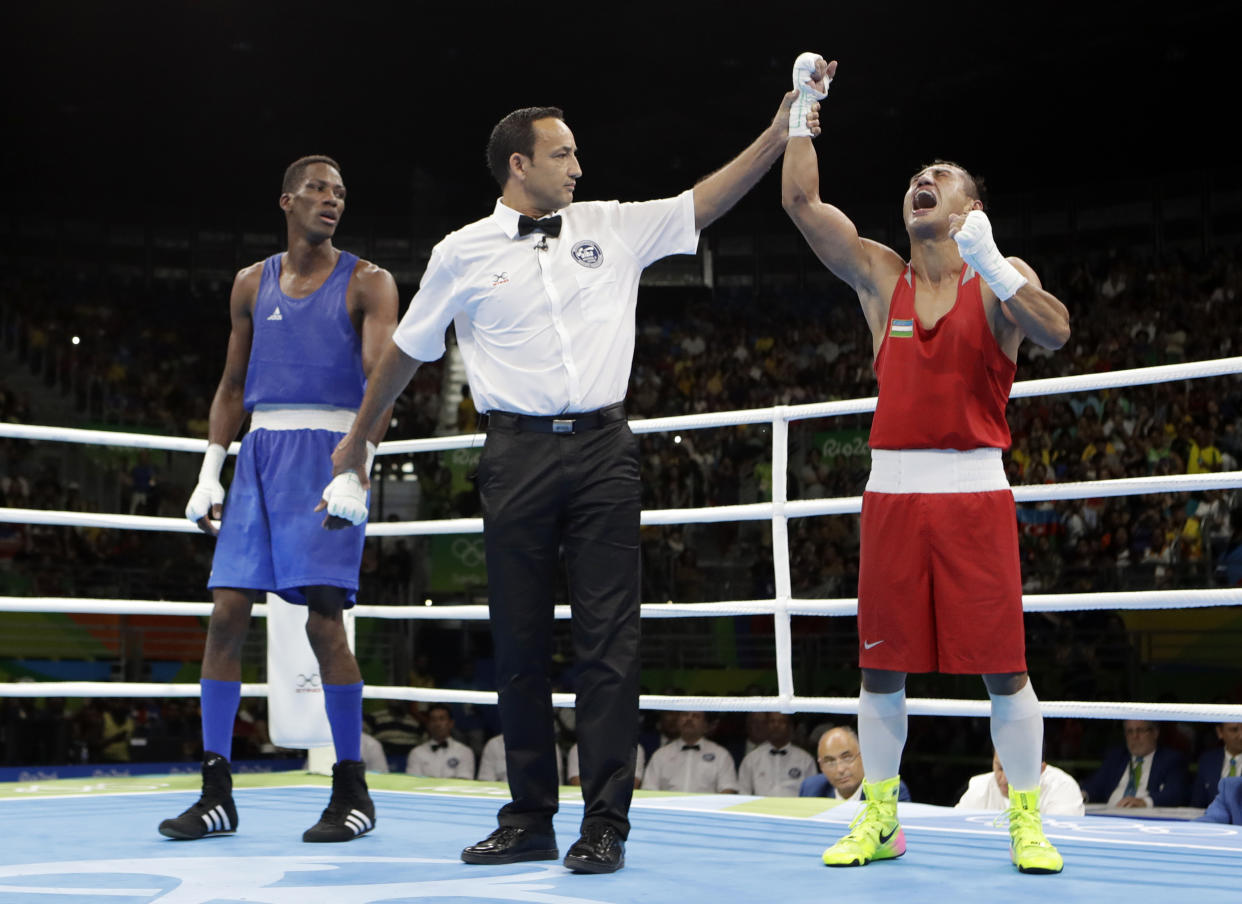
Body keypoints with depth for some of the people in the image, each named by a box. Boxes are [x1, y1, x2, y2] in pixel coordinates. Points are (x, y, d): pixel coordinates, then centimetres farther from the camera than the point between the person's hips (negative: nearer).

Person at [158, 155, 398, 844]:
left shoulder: (367, 283, 2)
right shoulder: (251, 284, 15)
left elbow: (381, 380, -8)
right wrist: (209, 471, 11)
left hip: (330, 454, -4)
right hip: (260, 452, 4)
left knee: (323, 619, -11)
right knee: (226, 614, -2)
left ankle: (352, 792, 0)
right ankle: (216, 793, 6)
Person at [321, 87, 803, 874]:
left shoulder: (611, 227, 11)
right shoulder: (464, 253, 6)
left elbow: (705, 202, 6)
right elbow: (406, 351, 15)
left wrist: (779, 135, -4)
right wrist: (357, 440, 22)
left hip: (603, 450, 1)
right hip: (520, 452, -1)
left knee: (609, 639, -4)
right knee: (520, 641, 4)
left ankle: (605, 824, 0)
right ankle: (529, 821, 14)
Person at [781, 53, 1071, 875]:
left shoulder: (1000, 278, 2)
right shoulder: (879, 275, 10)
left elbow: (1055, 332, -18)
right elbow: (802, 200, 3)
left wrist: (989, 266, -28)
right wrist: (805, 107, 3)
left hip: (975, 492, -3)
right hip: (893, 489, 3)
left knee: (1002, 665, -2)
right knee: (882, 665, 6)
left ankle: (1028, 824, 8)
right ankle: (879, 821, 17)